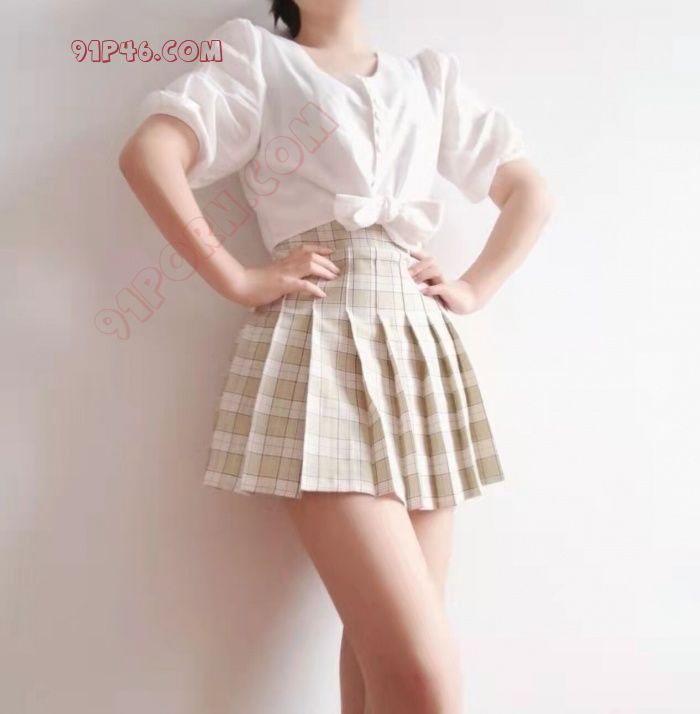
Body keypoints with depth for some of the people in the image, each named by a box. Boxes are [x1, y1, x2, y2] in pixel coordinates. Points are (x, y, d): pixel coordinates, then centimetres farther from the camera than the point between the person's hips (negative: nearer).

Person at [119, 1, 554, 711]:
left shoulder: (431, 76, 23)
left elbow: (529, 190, 25)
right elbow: (148, 153, -5)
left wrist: (473, 288, 12)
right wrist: (239, 280, -9)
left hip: (421, 352, 5)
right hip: (315, 348, -4)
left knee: (382, 642, 6)